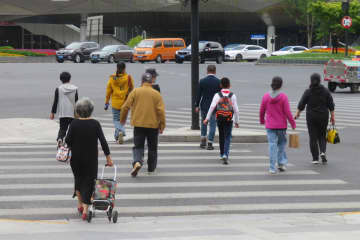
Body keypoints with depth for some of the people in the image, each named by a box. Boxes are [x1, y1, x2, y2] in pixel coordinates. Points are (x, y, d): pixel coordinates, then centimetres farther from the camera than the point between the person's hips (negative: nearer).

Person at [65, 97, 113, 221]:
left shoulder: (74, 124, -10)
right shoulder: (95, 124, -9)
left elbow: (68, 140, -11)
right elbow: (103, 141, -10)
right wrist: (108, 157, -4)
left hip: (76, 157, 1)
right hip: (91, 158, -1)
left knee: (78, 178, 23)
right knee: (89, 182, 5)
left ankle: (80, 204, 26)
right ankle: (85, 209, -6)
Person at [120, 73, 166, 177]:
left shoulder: (135, 92, -3)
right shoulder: (156, 94, -3)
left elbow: (125, 107, -3)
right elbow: (161, 111, -8)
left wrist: (122, 119, 12)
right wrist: (162, 125, 0)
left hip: (138, 124, 0)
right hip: (153, 125, 1)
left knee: (138, 146, 4)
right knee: (152, 148, 16)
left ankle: (137, 162, -23)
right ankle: (151, 168, 24)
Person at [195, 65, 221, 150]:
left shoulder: (202, 81, -5)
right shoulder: (218, 81, -7)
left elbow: (199, 94, -3)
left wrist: (197, 106, 5)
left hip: (204, 105, 1)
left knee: (204, 122, 20)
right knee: (212, 124, 4)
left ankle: (203, 140, 15)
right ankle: (210, 143, 0)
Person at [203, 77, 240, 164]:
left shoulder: (217, 95, -5)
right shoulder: (232, 96, -4)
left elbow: (212, 107, -13)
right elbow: (236, 109, -3)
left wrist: (207, 118, -11)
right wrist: (237, 121, 6)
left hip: (219, 118, 1)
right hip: (229, 119, -1)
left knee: (221, 136, 17)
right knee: (227, 138, -1)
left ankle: (222, 154, 29)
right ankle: (225, 155, -18)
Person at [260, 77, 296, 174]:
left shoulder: (266, 96, -4)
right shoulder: (283, 97, -11)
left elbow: (262, 111, 6)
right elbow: (287, 112, -10)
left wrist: (262, 120, 25)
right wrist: (293, 123, 2)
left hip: (270, 126, 1)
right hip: (281, 125, -1)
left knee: (272, 145, 2)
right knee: (281, 144, 19)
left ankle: (272, 168, -2)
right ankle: (281, 163, 12)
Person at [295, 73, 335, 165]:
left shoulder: (308, 92, -8)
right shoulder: (325, 91, -3)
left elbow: (301, 105, -3)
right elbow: (331, 105, -3)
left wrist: (297, 113, 13)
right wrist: (332, 116, 4)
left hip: (311, 117, -1)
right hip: (323, 117, 1)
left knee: (313, 138, 5)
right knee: (322, 136, 16)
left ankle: (315, 158, 5)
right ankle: (323, 152, -8)